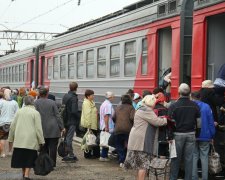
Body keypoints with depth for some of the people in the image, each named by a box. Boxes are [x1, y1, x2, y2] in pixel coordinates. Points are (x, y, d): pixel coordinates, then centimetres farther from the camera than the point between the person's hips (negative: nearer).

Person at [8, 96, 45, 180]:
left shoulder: (19, 112, 6)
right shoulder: (35, 113, -5)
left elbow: (12, 126, 9)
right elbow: (38, 128, -7)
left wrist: (11, 139, 17)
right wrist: (41, 141, -1)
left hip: (19, 140, 3)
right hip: (31, 140, -3)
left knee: (21, 157, 13)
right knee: (29, 158, 4)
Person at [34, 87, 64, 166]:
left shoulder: (36, 102, -2)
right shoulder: (52, 102, -1)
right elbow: (57, 115, 0)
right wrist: (61, 127, 4)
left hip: (42, 128, 1)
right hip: (53, 129, -1)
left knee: (44, 148, 12)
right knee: (53, 147, 2)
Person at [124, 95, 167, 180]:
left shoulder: (142, 109, 21)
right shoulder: (146, 111, -13)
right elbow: (156, 121, -18)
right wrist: (166, 120, -4)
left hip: (140, 141, 11)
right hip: (141, 141, -11)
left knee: (141, 164, 14)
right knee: (143, 164, -8)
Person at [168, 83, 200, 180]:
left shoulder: (174, 106, -11)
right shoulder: (195, 106, -2)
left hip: (178, 134, -2)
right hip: (191, 134, 2)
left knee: (176, 159, 7)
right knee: (189, 159, 7)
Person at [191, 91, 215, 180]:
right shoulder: (206, 107, -5)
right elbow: (211, 122, -5)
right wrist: (212, 135, 1)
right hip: (204, 136, -1)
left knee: (194, 157, 9)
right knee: (204, 156, 5)